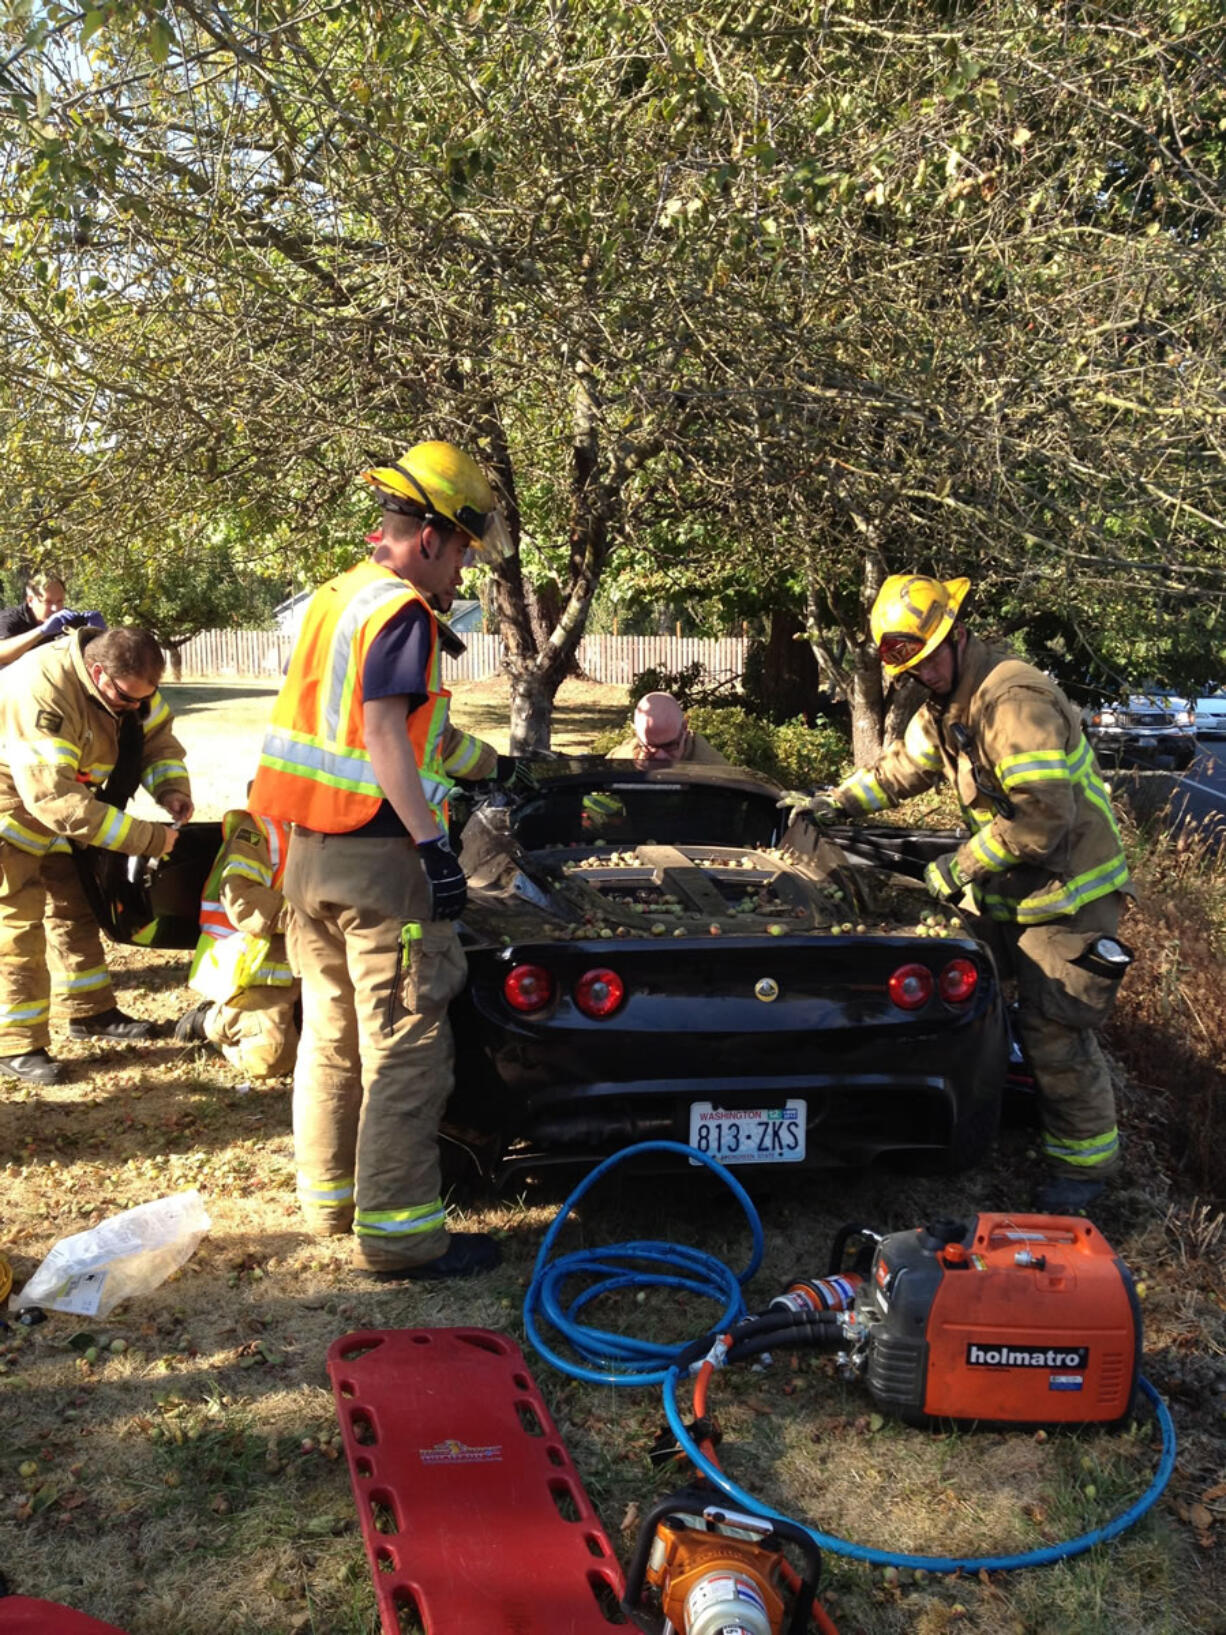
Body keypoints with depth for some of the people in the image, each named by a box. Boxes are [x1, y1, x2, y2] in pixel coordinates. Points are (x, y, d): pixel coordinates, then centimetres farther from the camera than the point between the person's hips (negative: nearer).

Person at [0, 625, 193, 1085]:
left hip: (68, 802, 8)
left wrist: (172, 789, -22)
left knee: (77, 906, 14)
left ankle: (91, 1012, 28)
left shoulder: (126, 680, -13)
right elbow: (54, 798, -41)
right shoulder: (42, 691, -38)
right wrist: (146, 838, -38)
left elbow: (158, 737, -1)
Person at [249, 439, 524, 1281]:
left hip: (310, 853, 10)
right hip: (376, 857, -10)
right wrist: (434, 844, -24)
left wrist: (497, 765, 35)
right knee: (406, 1049, -4)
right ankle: (398, 1231, 1)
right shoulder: (399, 611, -12)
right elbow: (384, 733, -22)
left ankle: (330, 1199, 30)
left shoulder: (336, 598, 19)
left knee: (333, 1035, 19)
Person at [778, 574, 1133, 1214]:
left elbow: (1043, 817, -30)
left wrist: (960, 866, -22)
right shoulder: (946, 705, 7)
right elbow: (901, 766, 24)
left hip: (1068, 886, -9)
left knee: (1053, 1030, -8)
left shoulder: (1014, 699, -26)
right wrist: (835, 803, 16)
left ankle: (1084, 1162, 9)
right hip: (1010, 885, 10)